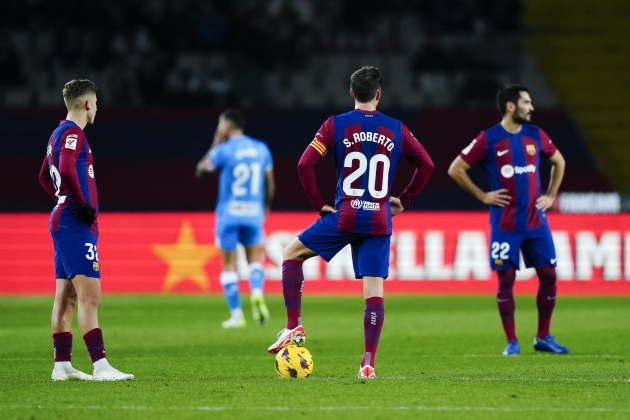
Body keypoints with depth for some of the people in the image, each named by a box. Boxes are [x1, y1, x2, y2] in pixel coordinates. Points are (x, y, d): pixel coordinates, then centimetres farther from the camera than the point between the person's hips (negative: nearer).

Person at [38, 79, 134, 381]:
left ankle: (62, 365, 12)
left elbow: (45, 177, 31)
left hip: (63, 223, 10)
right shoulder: (73, 134, -12)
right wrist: (82, 204, -19)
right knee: (90, 295, -13)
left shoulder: (59, 135, 19)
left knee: (66, 297, 10)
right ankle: (100, 366, -18)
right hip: (76, 226, -10)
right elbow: (67, 171, -28)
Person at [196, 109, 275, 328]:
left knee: (229, 265, 6)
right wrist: (266, 208, 24)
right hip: (254, 213, 3)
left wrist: (215, 144, 11)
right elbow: (270, 183, 10)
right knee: (254, 259, 16)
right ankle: (257, 293, -13)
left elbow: (201, 169, 6)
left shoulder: (224, 150, -8)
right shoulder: (261, 148, 5)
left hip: (229, 214, -3)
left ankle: (236, 314, 1)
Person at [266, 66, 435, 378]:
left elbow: (305, 164, -8)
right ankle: (368, 363, -4)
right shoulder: (396, 129, 6)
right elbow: (426, 165, 9)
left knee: (291, 253, 16)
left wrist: (318, 204, 2)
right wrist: (404, 201, 16)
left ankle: (294, 328, 6)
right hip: (379, 221, 2)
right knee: (374, 291, 2)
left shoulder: (336, 125, 0)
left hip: (345, 215, -2)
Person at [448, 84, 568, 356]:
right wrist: (482, 196, -5)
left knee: (548, 275, 1)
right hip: (505, 224, -4)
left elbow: (559, 162, 22)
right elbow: (455, 170, -2)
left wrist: (551, 195, 12)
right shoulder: (488, 140, -7)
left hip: (536, 221, 4)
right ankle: (512, 341, 6)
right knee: (506, 279, -3)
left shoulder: (536, 135, 5)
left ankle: (543, 338, 13)